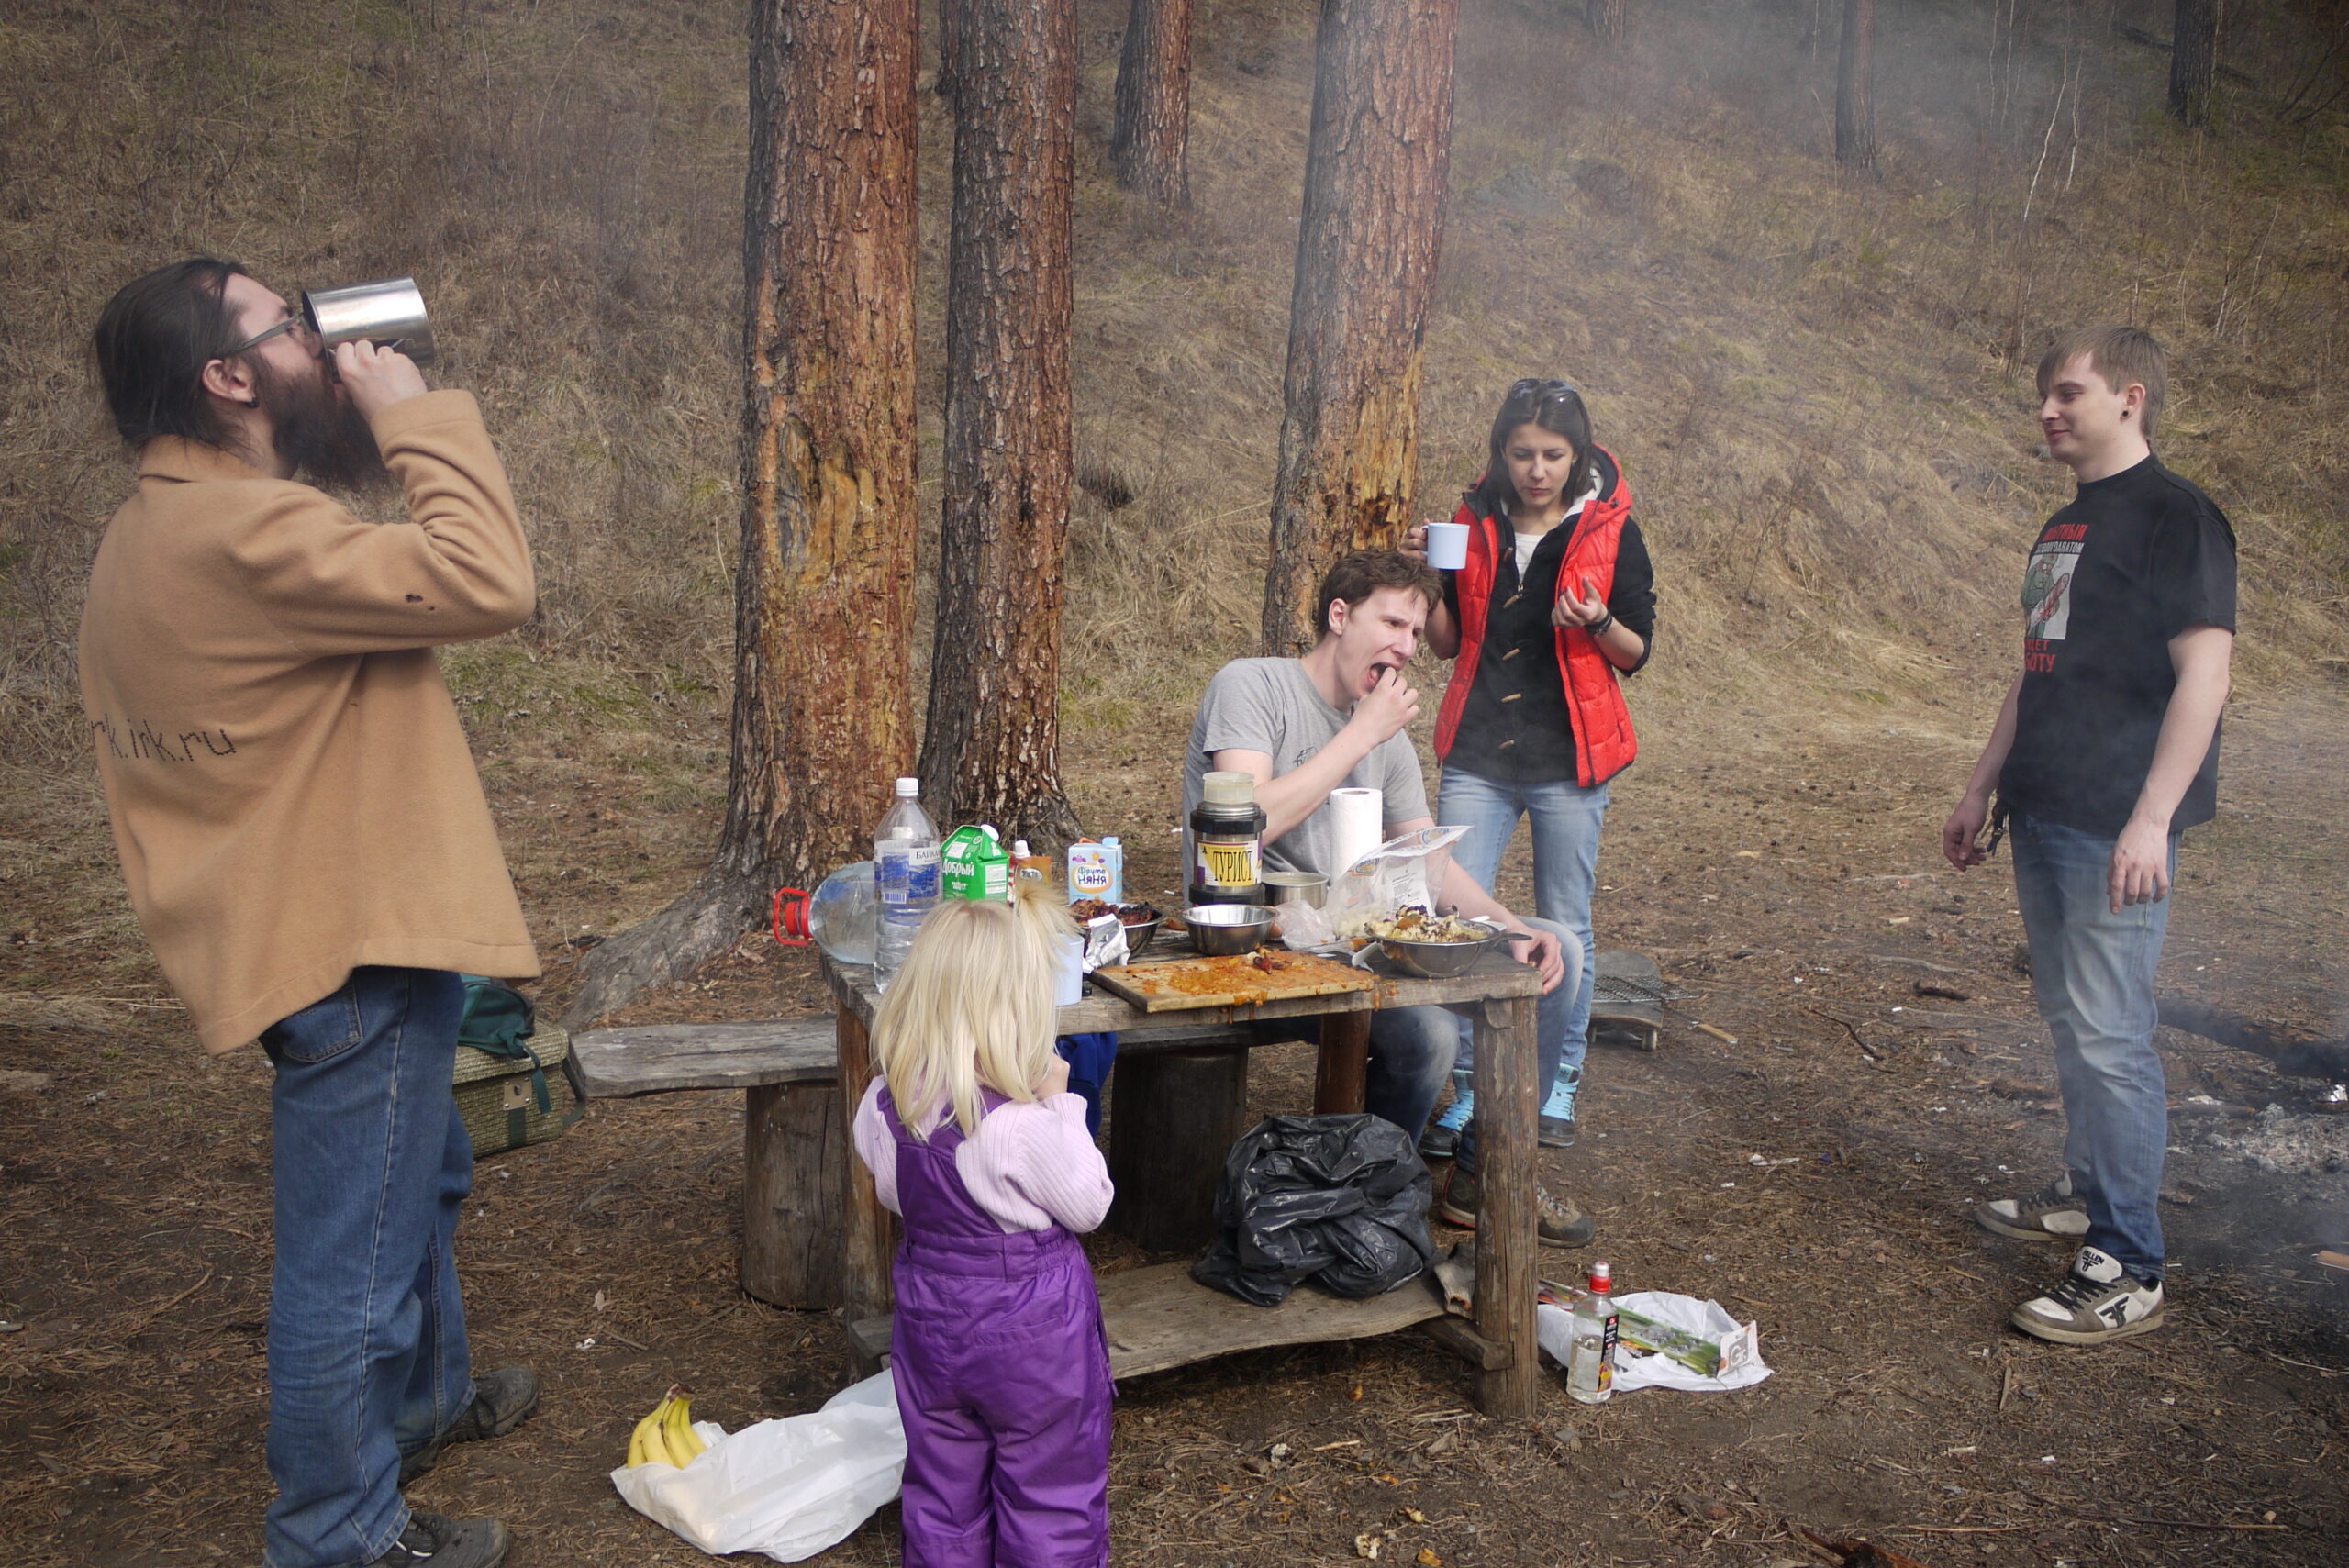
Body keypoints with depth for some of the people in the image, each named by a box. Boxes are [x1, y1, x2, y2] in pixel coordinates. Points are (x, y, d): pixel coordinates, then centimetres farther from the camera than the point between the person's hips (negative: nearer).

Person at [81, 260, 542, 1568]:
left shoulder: (160, 533, 10)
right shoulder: (244, 534, -25)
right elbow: (484, 582, -31)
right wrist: (416, 413, -21)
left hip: (317, 924, 11)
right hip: (353, 951, -11)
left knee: (424, 1178, 30)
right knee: (353, 1251, 5)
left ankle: (419, 1399, 51)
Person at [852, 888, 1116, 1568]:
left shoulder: (885, 1106, -12)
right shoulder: (1024, 1124, -30)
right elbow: (1089, 1205, -13)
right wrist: (1061, 1104, -10)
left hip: (930, 1314, 5)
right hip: (1033, 1323, -5)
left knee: (942, 1492, 22)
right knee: (1051, 1495, 14)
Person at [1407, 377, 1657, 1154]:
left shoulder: (1610, 531, -1)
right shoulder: (1475, 523, 6)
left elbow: (1638, 652, 2)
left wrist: (1598, 626, -19)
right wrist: (1430, 578, -5)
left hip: (1568, 759, -2)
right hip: (1478, 756, 2)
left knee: (1566, 928, 6)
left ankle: (1559, 1087, 22)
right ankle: (1466, 1089, 9)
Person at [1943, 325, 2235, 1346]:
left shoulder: (2174, 516, -9)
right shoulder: (2064, 526, 17)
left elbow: (2204, 671, -16)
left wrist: (2153, 817, -22)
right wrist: (1981, 790, 22)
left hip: (2115, 826, -9)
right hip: (2043, 814, 9)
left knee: (2108, 1034, -8)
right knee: (2068, 1020, 16)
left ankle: (2128, 1271, -1)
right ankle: (2088, 1193, 31)